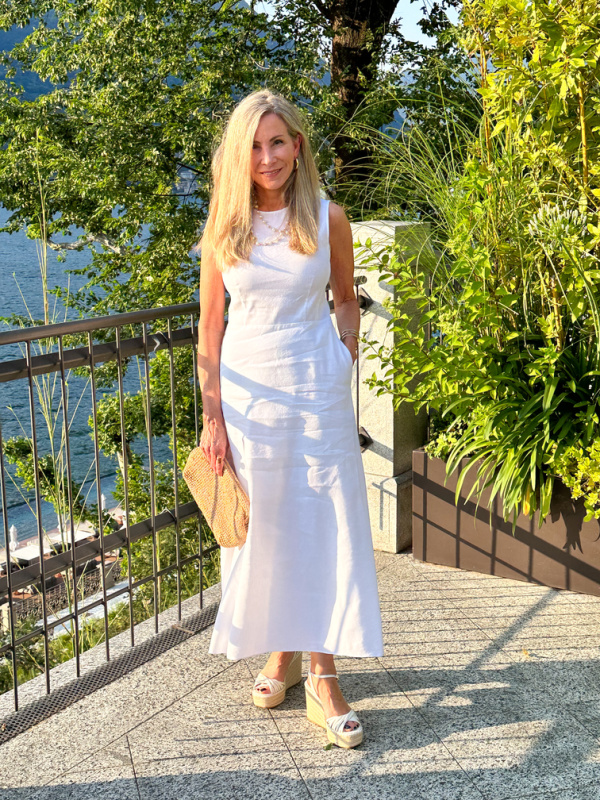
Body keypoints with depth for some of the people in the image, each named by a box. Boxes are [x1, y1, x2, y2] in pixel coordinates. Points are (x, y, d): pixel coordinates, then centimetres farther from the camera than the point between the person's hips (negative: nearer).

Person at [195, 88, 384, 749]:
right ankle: (282, 653, 27)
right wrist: (212, 416, -3)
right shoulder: (224, 225, 1)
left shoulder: (327, 218, 0)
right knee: (262, 527, 8)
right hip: (247, 391, 1)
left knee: (325, 527, -1)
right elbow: (210, 326, 1)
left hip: (317, 390, -1)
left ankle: (323, 679, 8)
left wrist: (343, 370, 1)